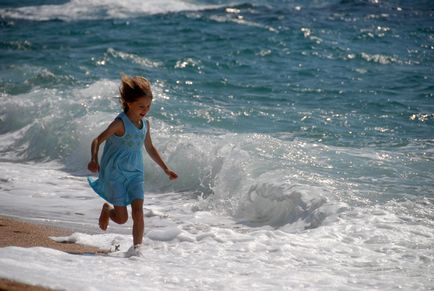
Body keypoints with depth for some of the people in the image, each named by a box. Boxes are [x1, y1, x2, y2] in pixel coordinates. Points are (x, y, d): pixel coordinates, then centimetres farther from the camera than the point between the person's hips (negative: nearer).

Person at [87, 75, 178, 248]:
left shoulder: (145, 125, 3)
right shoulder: (120, 124, -18)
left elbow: (150, 148, 18)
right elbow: (97, 141, -19)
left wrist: (166, 169, 20)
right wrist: (94, 160, -38)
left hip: (135, 173, 5)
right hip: (115, 174, -5)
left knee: (138, 211, -11)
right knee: (122, 218, -2)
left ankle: (137, 247, -5)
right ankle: (107, 209, 32)